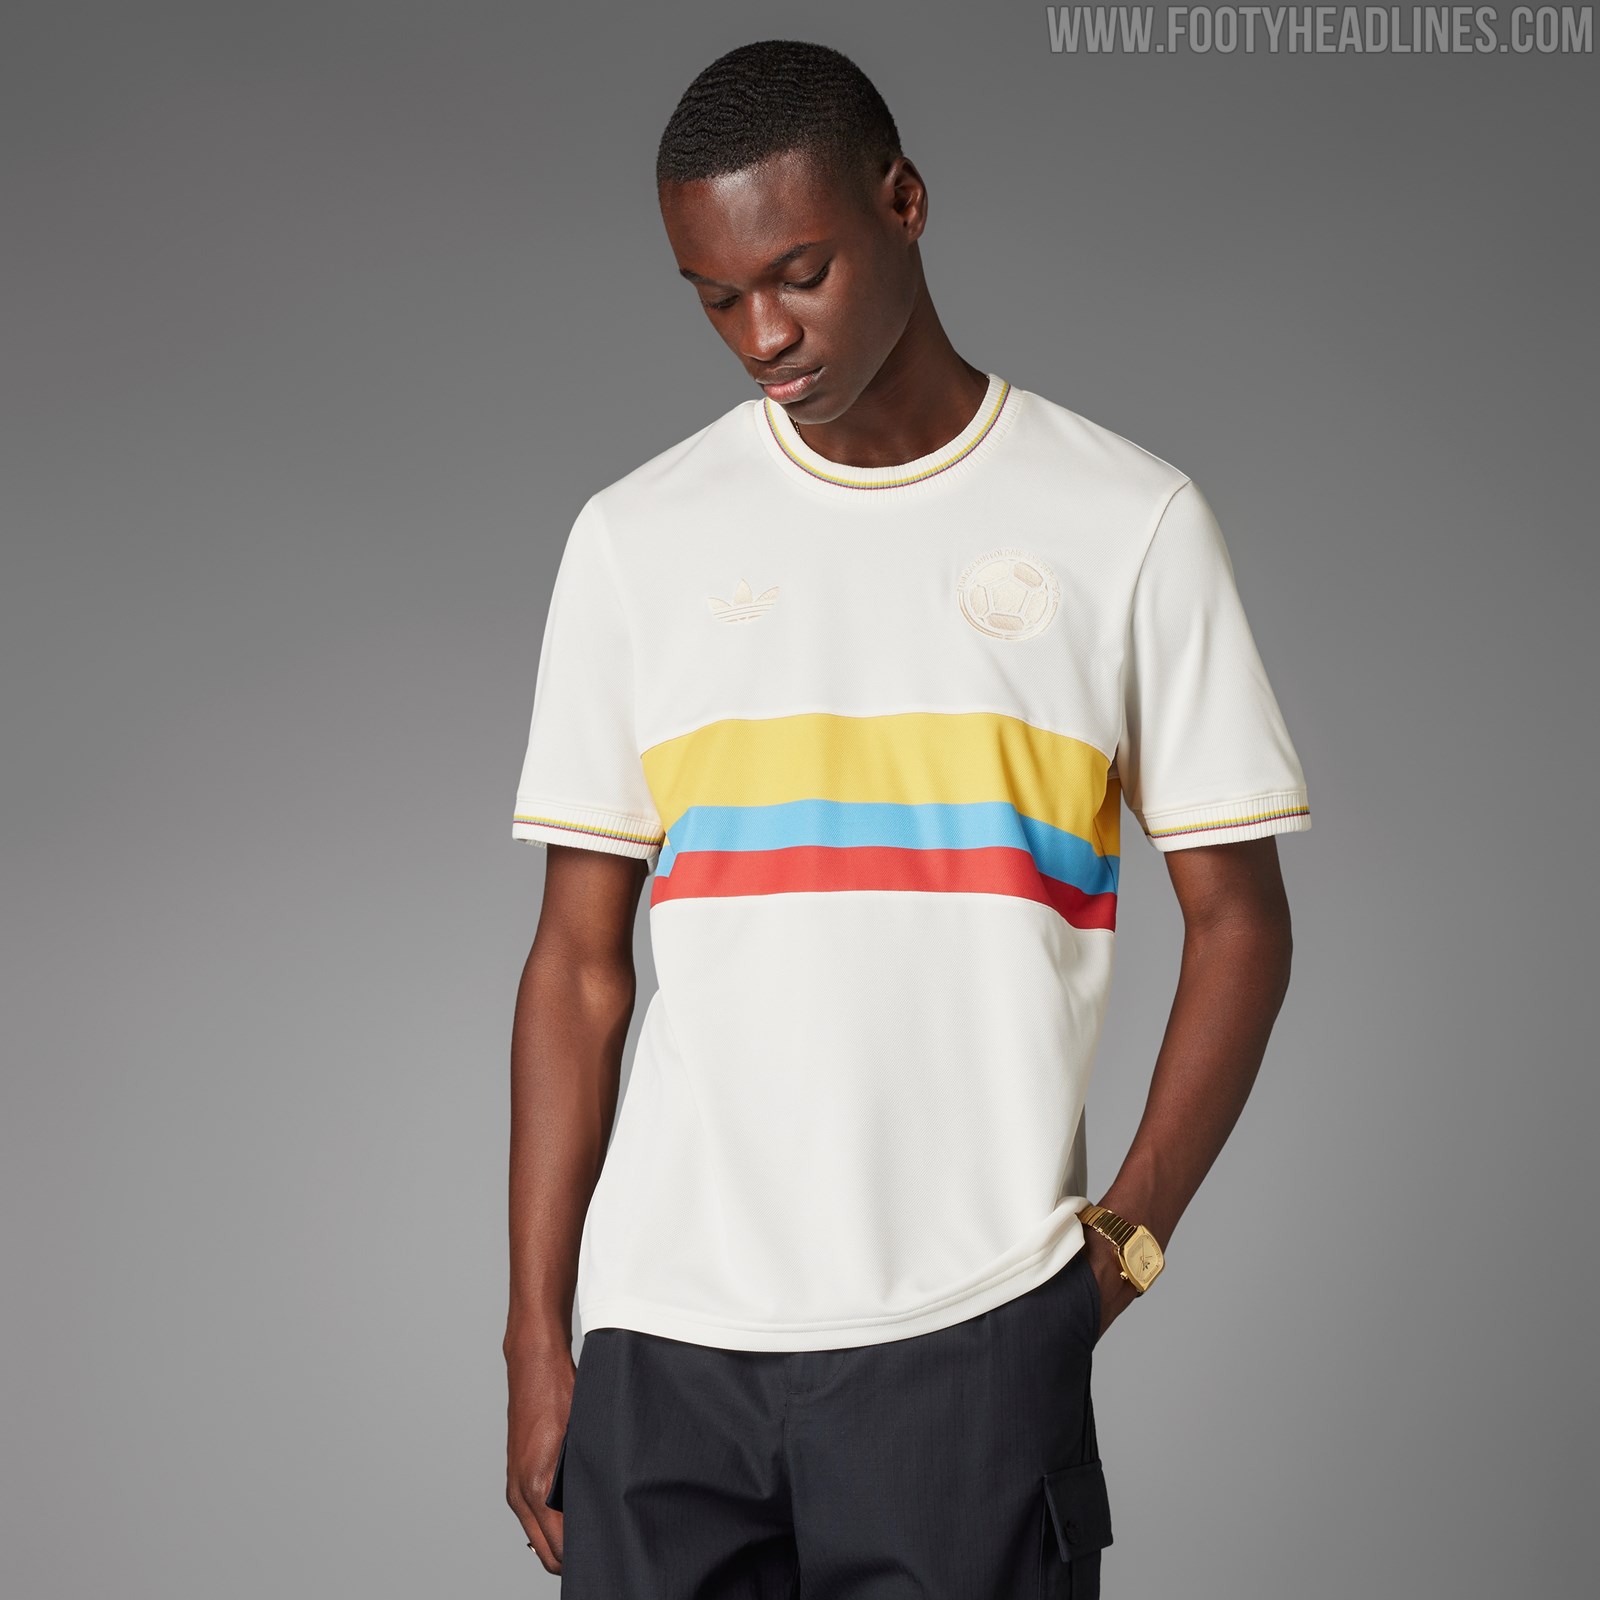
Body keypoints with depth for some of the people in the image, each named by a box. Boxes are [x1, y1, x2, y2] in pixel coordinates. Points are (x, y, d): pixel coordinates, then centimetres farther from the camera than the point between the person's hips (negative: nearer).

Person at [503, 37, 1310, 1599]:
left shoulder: (1128, 522, 2)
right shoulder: (635, 538, 7)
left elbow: (1235, 913, 6)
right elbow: (579, 958, 8)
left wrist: (1129, 1233, -3)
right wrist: (537, 1337, 4)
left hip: (974, 1342, -1)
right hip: (664, 1339, 2)